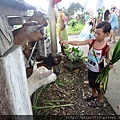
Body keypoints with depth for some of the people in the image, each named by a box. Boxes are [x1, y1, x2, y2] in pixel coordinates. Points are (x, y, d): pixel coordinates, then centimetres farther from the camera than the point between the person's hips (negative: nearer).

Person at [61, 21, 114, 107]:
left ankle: (100, 101, 41)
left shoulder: (106, 46, -20)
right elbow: (78, 43, -22)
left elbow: (107, 58, -4)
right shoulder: (91, 41, -14)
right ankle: (94, 95, 55)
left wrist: (109, 63, -24)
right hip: (90, 68, 5)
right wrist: (68, 42, -36)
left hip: (99, 71, -4)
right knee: (92, 84, 27)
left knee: (99, 86, 16)